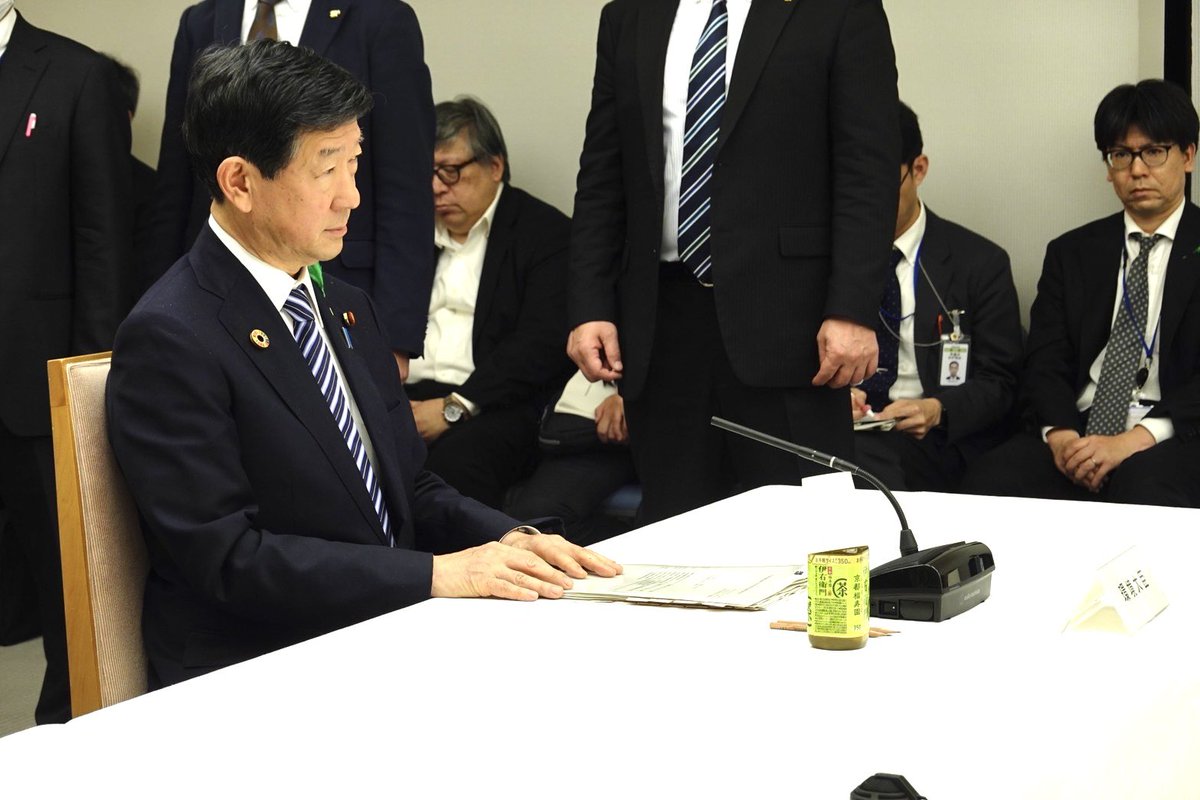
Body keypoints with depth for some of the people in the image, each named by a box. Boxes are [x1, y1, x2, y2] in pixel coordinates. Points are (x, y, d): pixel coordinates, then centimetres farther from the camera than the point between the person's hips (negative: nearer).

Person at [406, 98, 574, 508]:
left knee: (455, 462, -37)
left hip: (492, 407, -4)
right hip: (407, 397, 4)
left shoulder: (546, 232, 4)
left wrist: (455, 407, -16)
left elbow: (541, 343, -8)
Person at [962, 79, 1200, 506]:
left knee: (1143, 490, -39)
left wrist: (1134, 440, -18)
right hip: (1077, 431, 4)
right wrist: (1060, 433, -12)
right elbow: (1044, 363, 10)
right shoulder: (1071, 253, 20)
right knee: (985, 482, -27)